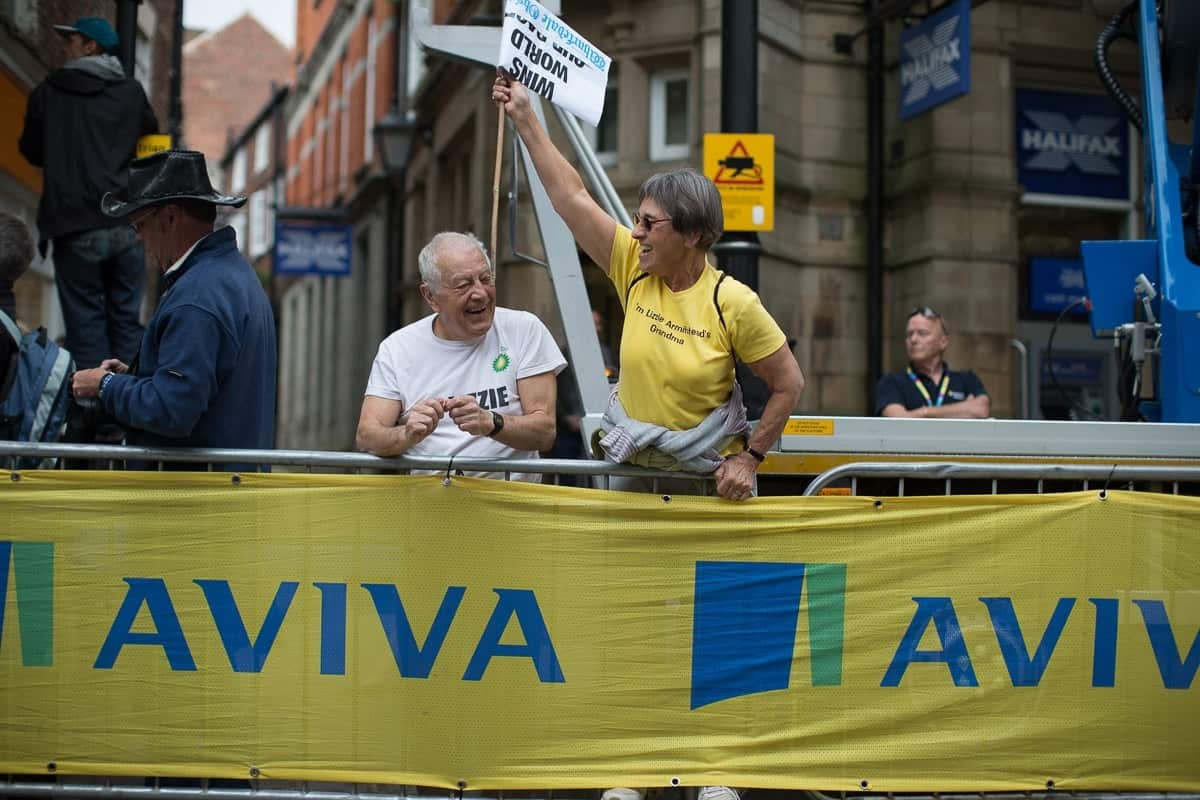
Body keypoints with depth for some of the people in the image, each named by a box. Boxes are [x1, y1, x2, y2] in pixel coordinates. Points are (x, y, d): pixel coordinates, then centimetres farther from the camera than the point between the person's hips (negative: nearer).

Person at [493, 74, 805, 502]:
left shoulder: (732, 302, -15)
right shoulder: (633, 268, -4)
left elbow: (789, 384, -8)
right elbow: (571, 195, -3)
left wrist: (748, 458, -10)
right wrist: (523, 115, -3)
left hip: (708, 471, -3)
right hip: (630, 464, 4)